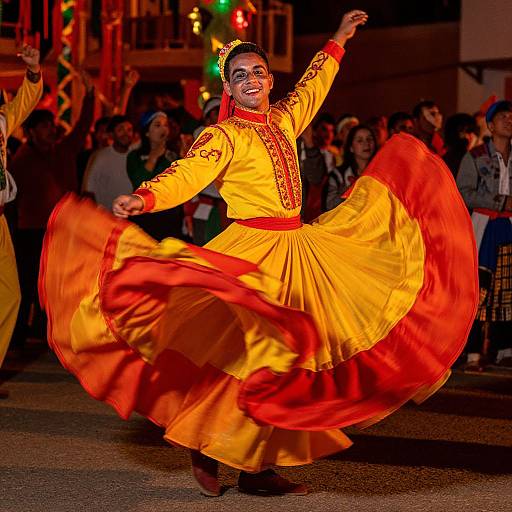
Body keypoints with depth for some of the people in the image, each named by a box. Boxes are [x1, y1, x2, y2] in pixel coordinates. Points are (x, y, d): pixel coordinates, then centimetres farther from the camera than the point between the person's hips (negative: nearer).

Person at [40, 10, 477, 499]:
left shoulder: (283, 121, 13)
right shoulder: (225, 135, -7)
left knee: (285, 358, 7)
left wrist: (337, 41, 41)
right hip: (252, 251, -7)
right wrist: (144, 198, -39)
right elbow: (189, 173, -21)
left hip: (300, 249, 8)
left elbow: (311, 87, 31)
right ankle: (206, 453, 3)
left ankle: (258, 467, 13)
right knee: (239, 352, -12)